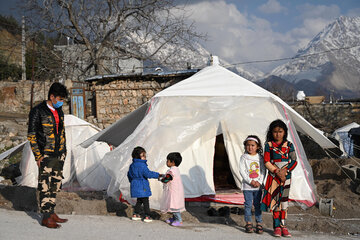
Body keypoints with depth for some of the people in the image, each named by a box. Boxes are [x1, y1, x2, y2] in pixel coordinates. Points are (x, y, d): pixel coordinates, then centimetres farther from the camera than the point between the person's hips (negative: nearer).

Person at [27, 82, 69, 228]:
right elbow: (31, 135, -10)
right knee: (45, 185, -5)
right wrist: (38, 156, -13)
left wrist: (64, 151, 16)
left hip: (59, 154, 7)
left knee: (55, 184, 11)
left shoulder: (59, 111, 12)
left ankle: (52, 212, 20)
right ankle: (46, 217, -1)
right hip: (46, 155, -7)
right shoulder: (38, 111, -10)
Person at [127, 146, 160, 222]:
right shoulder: (142, 165, -18)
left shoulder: (132, 165, 10)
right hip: (142, 187, -8)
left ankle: (135, 214, 19)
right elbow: (148, 174, -23)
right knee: (145, 201, -1)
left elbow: (129, 175, 21)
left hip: (135, 186, 8)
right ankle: (147, 216, 2)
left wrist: (132, 181, 36)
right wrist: (157, 175, -16)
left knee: (139, 201, 19)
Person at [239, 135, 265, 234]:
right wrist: (250, 181, -14)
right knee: (248, 205, 0)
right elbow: (242, 171, -6)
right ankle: (248, 223, 9)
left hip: (258, 186, 1)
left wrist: (259, 182, -10)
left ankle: (259, 224, 10)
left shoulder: (260, 158, 5)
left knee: (257, 205, 5)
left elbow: (263, 171, 3)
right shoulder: (244, 158, -1)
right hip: (247, 186, -1)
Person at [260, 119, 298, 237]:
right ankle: (277, 226, 1)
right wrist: (277, 172, -13)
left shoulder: (289, 145, 5)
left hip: (286, 176, 1)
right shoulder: (269, 145, 2)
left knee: (283, 200, -1)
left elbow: (294, 161, 3)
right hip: (273, 176, -1)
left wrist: (285, 170, -12)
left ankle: (283, 225, 4)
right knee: (275, 200, -3)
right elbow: (266, 161, -3)